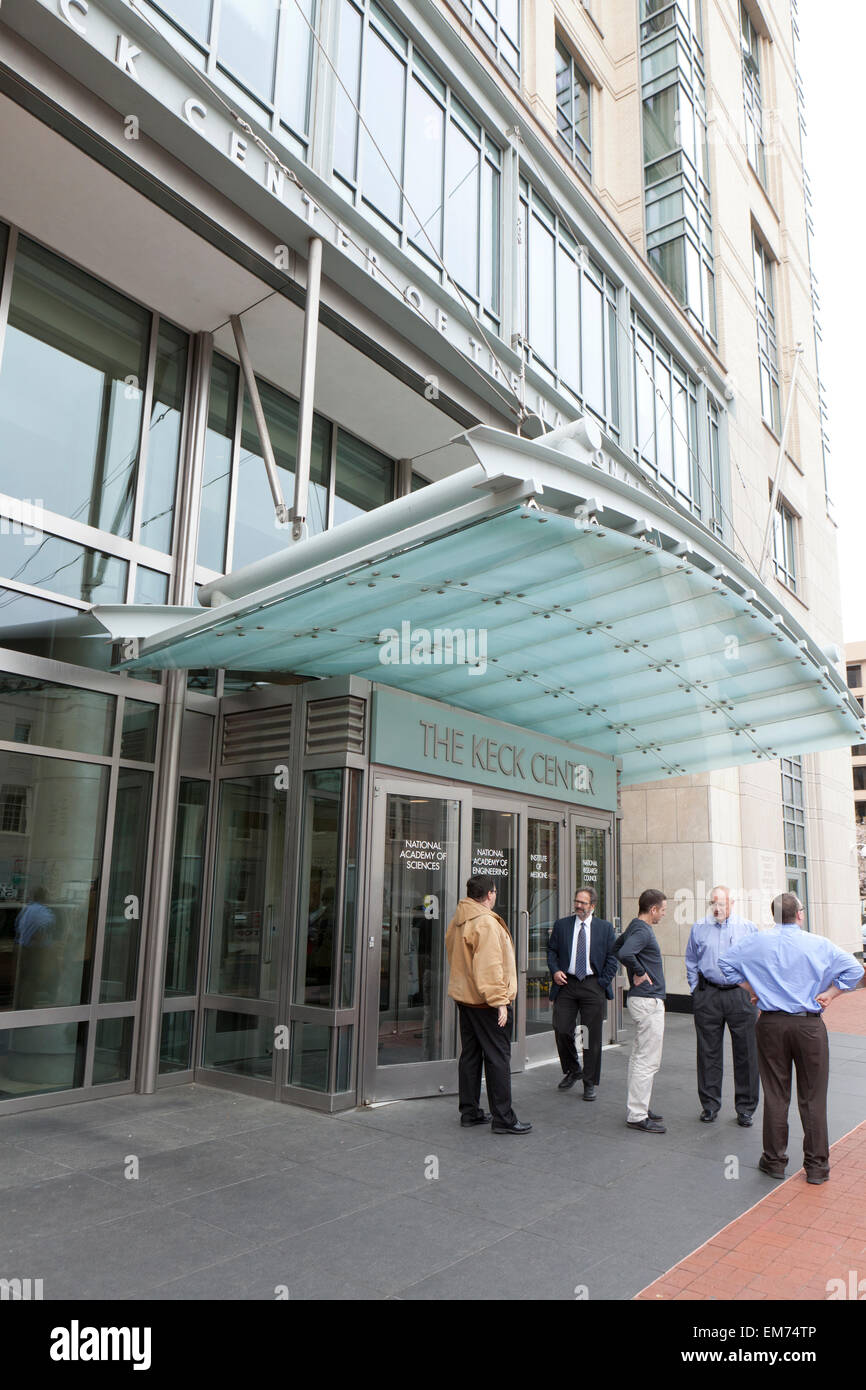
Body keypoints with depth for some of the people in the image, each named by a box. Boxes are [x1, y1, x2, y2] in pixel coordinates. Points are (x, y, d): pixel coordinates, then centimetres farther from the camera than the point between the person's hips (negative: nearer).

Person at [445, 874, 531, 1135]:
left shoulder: (458, 921, 11)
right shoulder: (486, 922, -19)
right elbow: (490, 967, -24)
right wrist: (499, 1001, -21)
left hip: (465, 998, 9)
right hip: (487, 1001, -9)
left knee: (470, 1055, 15)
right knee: (498, 1058, -2)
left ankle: (469, 1112, 23)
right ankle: (503, 1119, 4)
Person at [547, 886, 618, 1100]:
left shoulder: (605, 928, 6)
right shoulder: (561, 925, 9)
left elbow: (613, 957, 4)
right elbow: (551, 950, 12)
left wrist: (603, 982, -4)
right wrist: (555, 970, -5)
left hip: (593, 986, -1)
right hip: (566, 984, 1)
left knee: (592, 1036, 2)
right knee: (561, 1030, -4)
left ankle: (590, 1083, 16)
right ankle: (572, 1070, 23)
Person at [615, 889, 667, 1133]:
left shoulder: (636, 927, 12)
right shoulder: (642, 931, -19)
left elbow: (616, 946, 27)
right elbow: (624, 953, -37)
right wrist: (640, 972, -20)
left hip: (642, 1000, 10)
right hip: (648, 1001, -10)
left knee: (639, 1057, 16)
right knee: (647, 1061, -5)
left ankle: (639, 1107, 26)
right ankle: (637, 1116, 1)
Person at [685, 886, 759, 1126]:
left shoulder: (748, 928, 4)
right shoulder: (699, 928, 6)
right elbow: (691, 962, 15)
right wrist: (696, 990, 8)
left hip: (741, 995, -1)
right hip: (708, 996, 1)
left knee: (746, 1053, 3)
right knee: (708, 1052, 7)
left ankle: (745, 1108, 18)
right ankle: (710, 1105, 20)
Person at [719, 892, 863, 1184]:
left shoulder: (757, 942, 0)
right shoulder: (819, 944, -5)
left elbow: (725, 962, 2)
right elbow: (854, 970, -7)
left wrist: (751, 988, 9)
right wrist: (828, 994, 0)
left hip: (771, 1024, 2)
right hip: (809, 1026, -1)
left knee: (775, 1095, 10)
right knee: (813, 1097, 8)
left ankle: (774, 1160, 18)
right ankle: (817, 1165, 15)